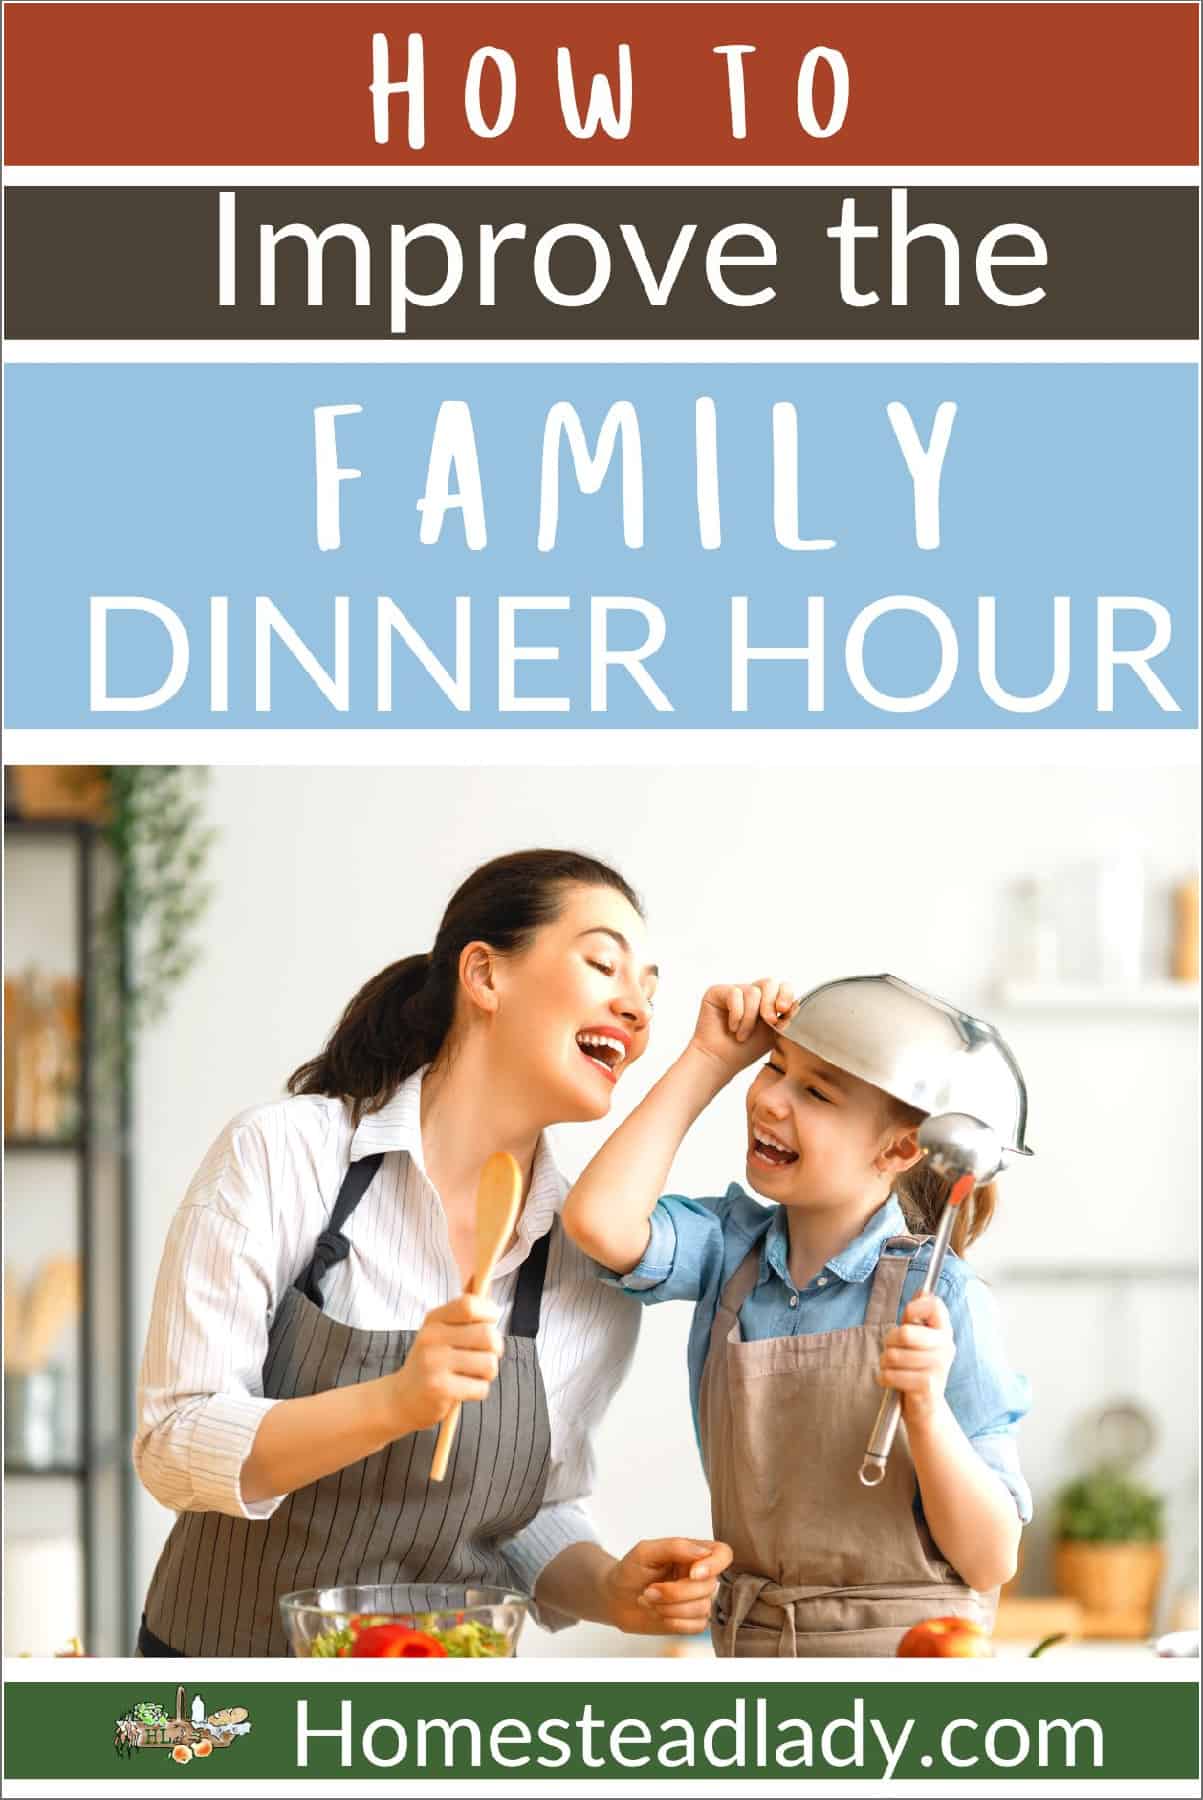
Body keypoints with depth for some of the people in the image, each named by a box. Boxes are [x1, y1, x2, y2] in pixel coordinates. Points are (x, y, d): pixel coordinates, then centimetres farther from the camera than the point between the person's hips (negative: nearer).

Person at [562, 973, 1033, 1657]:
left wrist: (925, 1408, -24)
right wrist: (710, 1060, -7)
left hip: (903, 1654, -5)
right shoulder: (733, 1248, 5)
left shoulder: (938, 1299, -9)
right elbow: (601, 1222, -16)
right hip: (749, 1649, 5)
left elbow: (991, 1562, -8)